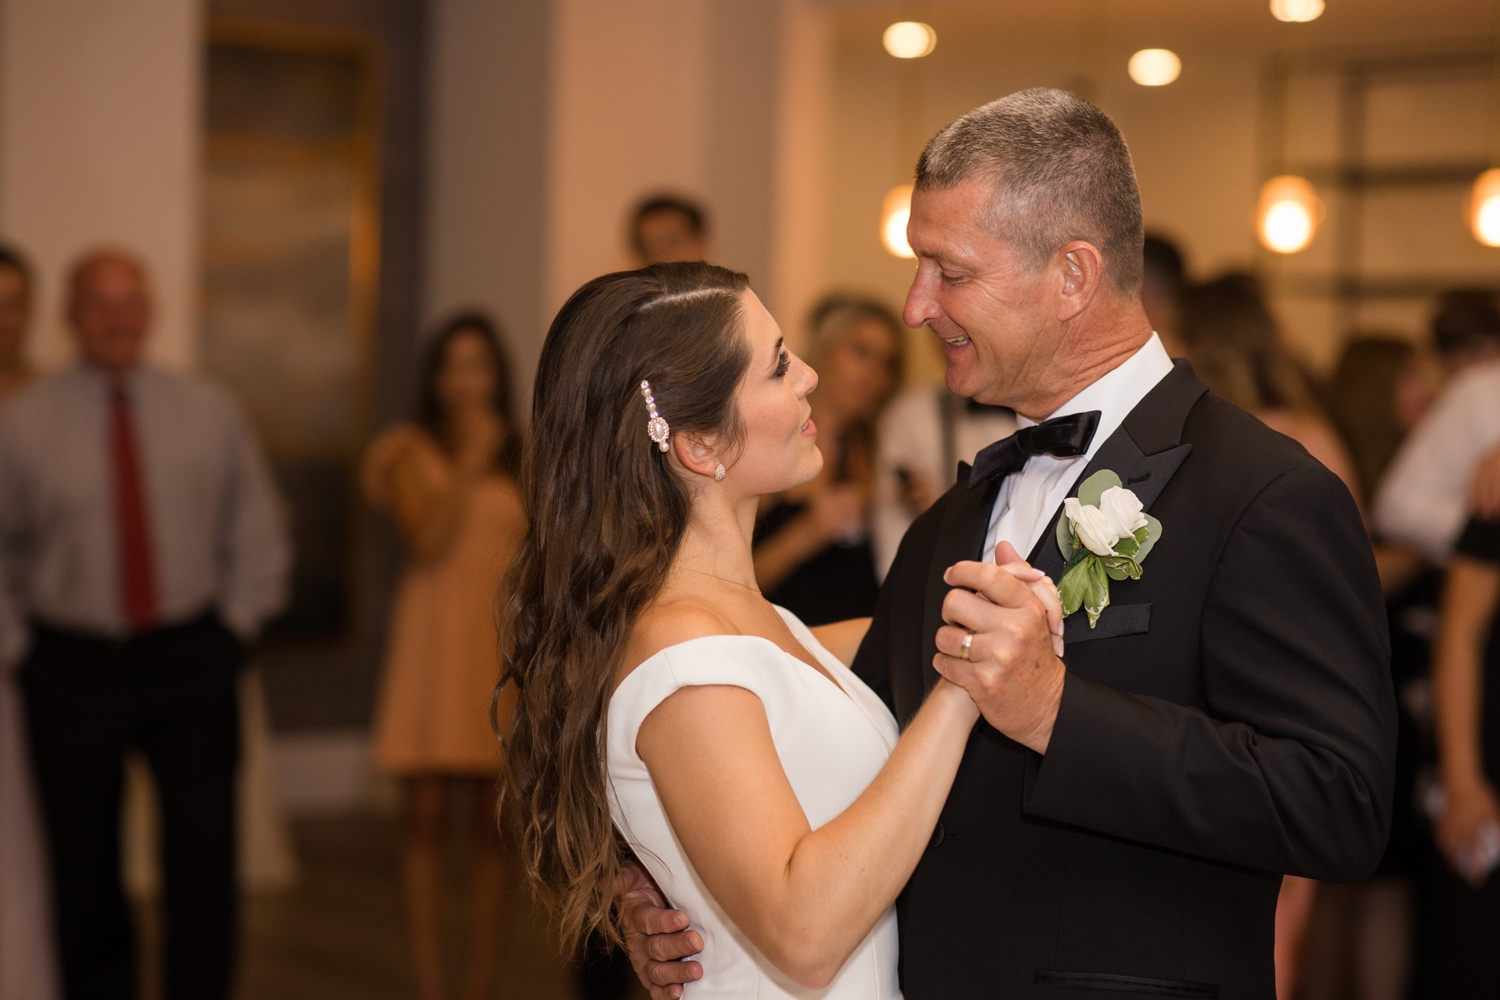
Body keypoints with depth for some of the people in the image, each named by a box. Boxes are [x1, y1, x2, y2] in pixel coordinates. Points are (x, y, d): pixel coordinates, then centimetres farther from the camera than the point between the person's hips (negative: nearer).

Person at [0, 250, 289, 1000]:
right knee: (83, 865, 6)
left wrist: (236, 623, 4)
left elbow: (257, 534, 13)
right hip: (73, 666, -1)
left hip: (191, 661, 1)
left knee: (204, 856, -2)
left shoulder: (209, 415, 6)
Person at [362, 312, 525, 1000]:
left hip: (504, 643, 2)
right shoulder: (411, 452, 2)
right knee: (426, 818, -1)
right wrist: (468, 465, -12)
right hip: (433, 641, -2)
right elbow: (427, 541, -12)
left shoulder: (522, 457, 9)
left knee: (491, 822, 3)